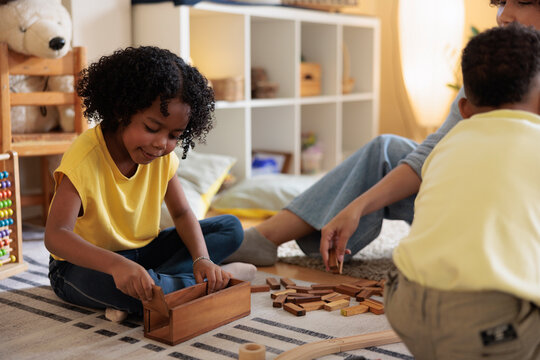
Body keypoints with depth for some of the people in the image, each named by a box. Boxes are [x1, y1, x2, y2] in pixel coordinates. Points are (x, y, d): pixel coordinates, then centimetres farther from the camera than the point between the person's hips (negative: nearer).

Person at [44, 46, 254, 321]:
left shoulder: (163, 156, -7)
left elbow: (182, 213, -1)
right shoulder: (86, 157, -26)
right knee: (112, 282, -43)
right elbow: (55, 235, -35)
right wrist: (117, 265, -52)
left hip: (141, 252, 7)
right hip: (84, 264, -6)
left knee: (231, 228, -4)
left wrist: (202, 258, -22)